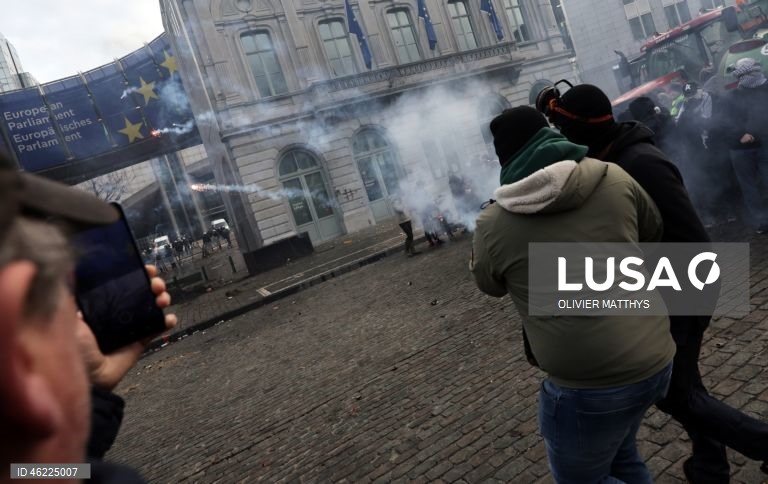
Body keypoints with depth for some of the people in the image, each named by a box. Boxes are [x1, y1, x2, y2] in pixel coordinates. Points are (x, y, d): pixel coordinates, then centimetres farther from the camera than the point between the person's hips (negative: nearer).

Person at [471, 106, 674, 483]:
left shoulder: (493, 223, -12)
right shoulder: (614, 177, -3)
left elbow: (489, 284, 9)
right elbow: (654, 232, 15)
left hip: (590, 382, -6)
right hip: (657, 360, 6)